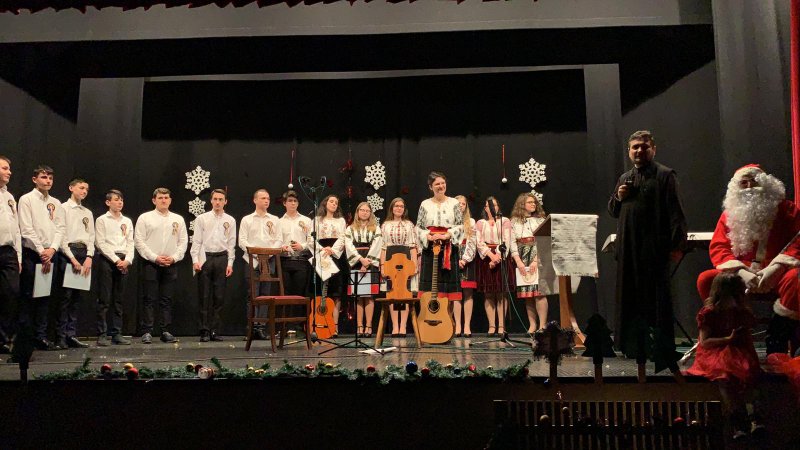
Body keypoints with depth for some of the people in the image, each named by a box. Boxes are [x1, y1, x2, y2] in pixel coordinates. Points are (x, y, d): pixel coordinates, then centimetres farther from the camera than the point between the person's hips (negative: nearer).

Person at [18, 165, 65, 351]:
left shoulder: (56, 203, 14)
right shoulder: (26, 199, -1)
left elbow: (60, 229, 7)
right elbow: (26, 229, -8)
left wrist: (52, 250, -8)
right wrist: (41, 251, -12)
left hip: (50, 254, 5)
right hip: (32, 253, -5)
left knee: (45, 296, 7)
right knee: (28, 295, -5)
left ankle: (40, 335, 11)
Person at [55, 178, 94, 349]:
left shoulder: (88, 213, 19)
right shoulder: (63, 208, 2)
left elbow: (91, 237, 14)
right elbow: (61, 236, -6)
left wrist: (89, 257, -1)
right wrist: (72, 258, -12)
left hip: (84, 254, 6)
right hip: (68, 252, -5)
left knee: (76, 296, 6)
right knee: (66, 295, -7)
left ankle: (71, 335, 8)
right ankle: (61, 336, -3)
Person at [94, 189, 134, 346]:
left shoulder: (127, 221, 15)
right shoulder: (102, 220, 2)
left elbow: (130, 243, 10)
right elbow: (100, 243, -6)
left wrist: (127, 260, -5)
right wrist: (116, 260, -12)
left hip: (123, 262, 5)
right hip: (106, 260, -4)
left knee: (118, 300, 7)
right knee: (104, 300, -4)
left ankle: (117, 334, 10)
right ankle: (102, 334, -1)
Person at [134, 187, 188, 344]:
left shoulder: (178, 219, 12)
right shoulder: (145, 218, 3)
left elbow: (183, 242, 10)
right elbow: (139, 241, -3)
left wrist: (174, 257, -5)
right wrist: (155, 257, -11)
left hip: (171, 265, 3)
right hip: (151, 263, -3)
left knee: (167, 300, 6)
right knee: (149, 299, -1)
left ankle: (165, 331, 10)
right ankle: (147, 332, 3)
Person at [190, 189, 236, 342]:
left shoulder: (230, 220, 8)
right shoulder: (202, 218, 5)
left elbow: (231, 244, 7)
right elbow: (196, 241, 2)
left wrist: (230, 263, 0)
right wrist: (195, 260, -7)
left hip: (222, 258, 1)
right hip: (205, 258, -1)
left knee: (219, 297, 4)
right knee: (205, 297, 1)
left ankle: (215, 331, 12)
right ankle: (204, 331, 6)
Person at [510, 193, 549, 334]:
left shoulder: (540, 220, 8)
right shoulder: (514, 221, 9)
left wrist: (535, 261, -11)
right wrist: (518, 262, -9)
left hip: (537, 258, -1)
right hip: (521, 259, 1)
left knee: (538, 292, -10)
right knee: (527, 294, 2)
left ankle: (542, 325, -7)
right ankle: (532, 325, 8)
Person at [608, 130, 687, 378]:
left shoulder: (665, 175, 0)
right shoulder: (624, 179, 19)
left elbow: (675, 212, -7)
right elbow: (613, 211, 25)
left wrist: (677, 244, -15)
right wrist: (617, 197, 4)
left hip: (655, 250, -6)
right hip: (628, 250, 6)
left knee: (657, 301, -4)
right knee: (632, 301, 10)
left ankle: (669, 359, 5)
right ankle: (640, 357, 21)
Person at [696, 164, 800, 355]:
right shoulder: (729, 214, 10)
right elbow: (718, 248, 1)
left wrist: (774, 269, -22)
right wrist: (741, 272, -18)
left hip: (776, 274, -2)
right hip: (741, 275, 2)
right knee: (705, 279, -23)